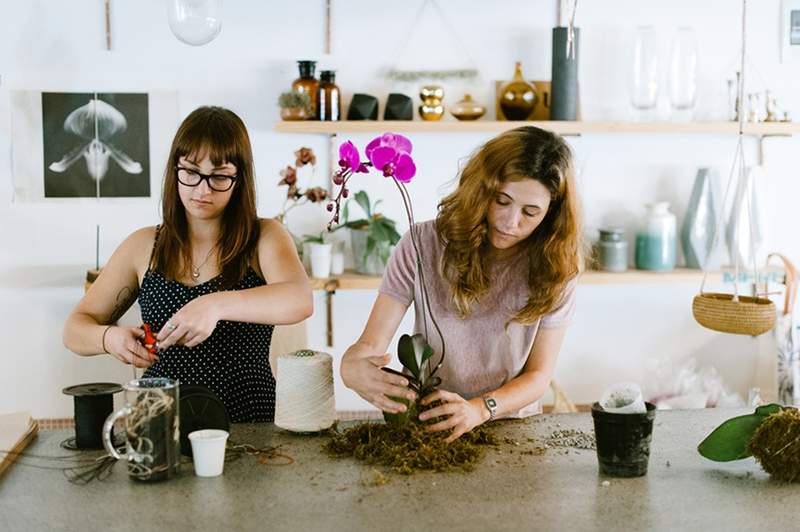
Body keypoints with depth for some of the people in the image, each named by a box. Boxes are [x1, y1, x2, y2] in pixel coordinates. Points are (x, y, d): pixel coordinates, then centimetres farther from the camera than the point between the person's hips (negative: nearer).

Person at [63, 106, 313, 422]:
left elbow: (300, 301, -18)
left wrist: (216, 305, -33)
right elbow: (76, 328, 11)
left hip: (248, 423, -4)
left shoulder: (265, 238, 2)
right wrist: (109, 338, -12)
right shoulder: (143, 247, 10)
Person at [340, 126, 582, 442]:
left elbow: (539, 374, -2)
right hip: (424, 423, -1)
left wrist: (480, 409, -21)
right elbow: (372, 341, -10)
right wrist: (351, 368, -34)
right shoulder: (424, 244, -8)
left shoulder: (556, 267, -5)